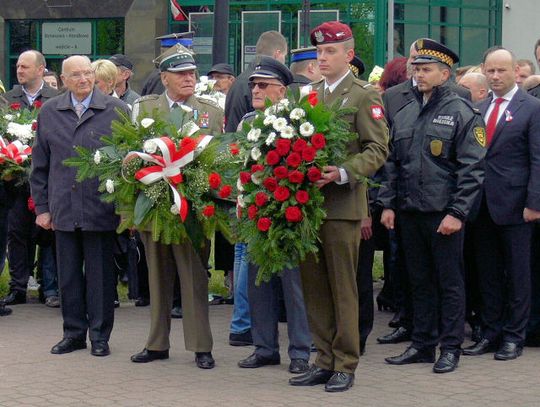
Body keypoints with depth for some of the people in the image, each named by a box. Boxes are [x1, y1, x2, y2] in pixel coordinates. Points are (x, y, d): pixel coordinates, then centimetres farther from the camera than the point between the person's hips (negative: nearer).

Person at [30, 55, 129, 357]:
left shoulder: (117, 111, -2)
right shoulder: (49, 113, 8)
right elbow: (40, 165, 12)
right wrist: (42, 206, 8)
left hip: (101, 208, -3)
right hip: (63, 209, 3)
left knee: (100, 273, 4)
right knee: (69, 273, 10)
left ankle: (100, 335, 14)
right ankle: (74, 333, 20)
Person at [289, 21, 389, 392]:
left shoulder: (364, 96, -3)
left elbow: (378, 150, -9)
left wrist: (343, 173, -22)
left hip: (342, 205, -6)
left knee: (343, 289, -1)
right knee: (314, 288, 9)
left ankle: (345, 366, 6)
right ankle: (325, 361, 17)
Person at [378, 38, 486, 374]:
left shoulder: (462, 114, -5)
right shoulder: (404, 115, 13)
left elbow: (472, 169, -9)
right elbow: (393, 164, 17)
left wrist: (457, 213, -15)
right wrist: (388, 204, 8)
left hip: (444, 214, -6)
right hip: (410, 213, 6)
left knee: (450, 282, 2)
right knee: (420, 281, 12)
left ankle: (450, 348, 10)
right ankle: (422, 345, 20)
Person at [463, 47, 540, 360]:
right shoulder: (480, 108, 12)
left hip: (514, 205, -5)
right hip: (483, 204, 6)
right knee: (488, 273, 11)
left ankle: (514, 336, 11)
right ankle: (491, 332, 20)